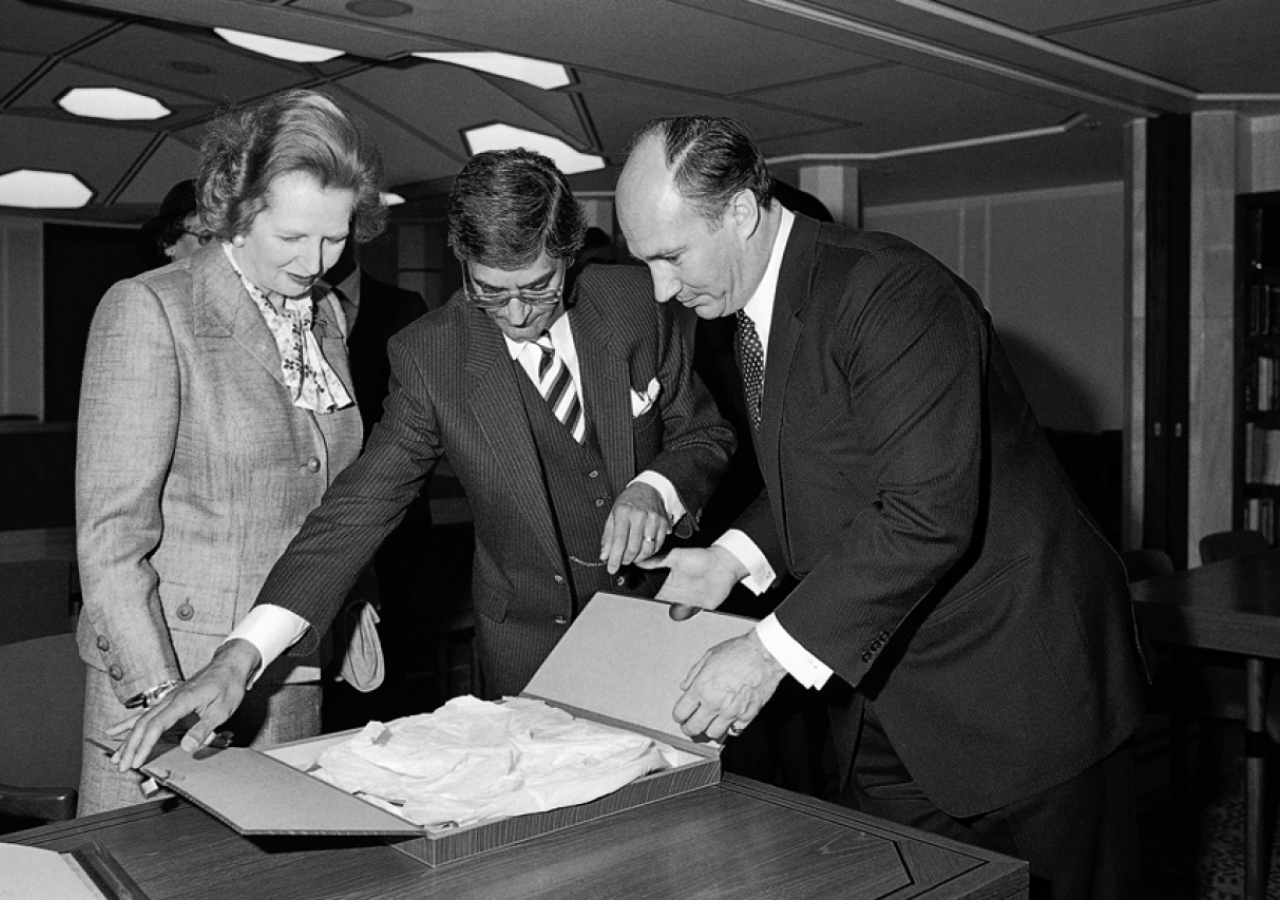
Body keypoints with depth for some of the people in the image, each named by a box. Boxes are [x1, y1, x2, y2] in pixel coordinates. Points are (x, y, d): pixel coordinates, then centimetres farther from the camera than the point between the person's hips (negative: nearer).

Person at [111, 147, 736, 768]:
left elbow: (706, 433, 2)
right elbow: (360, 506, -18)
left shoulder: (634, 300, -9)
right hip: (530, 642, -2)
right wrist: (241, 655, -28)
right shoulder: (429, 355, -14)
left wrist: (655, 489, -21)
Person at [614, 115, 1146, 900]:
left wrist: (774, 652, -27)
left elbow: (929, 513, -29)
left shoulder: (891, 293, -23)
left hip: (1017, 690, -8)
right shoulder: (753, 309, 6)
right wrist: (735, 555, 0)